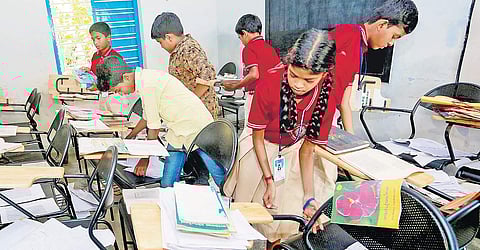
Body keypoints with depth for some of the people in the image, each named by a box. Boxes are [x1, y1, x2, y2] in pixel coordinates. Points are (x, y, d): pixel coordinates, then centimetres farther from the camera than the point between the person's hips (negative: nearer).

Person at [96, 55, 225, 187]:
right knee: (167, 184, 5)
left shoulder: (146, 84, -21)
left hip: (198, 128, -9)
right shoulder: (144, 79, 8)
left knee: (224, 183, -1)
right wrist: (129, 138, 31)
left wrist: (145, 158, -3)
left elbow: (154, 127, -15)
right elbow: (147, 118, 22)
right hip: (178, 133, 9)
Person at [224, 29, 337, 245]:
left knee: (295, 212, 4)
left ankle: (278, 242, 35)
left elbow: (307, 149, -11)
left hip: (293, 152, 2)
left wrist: (309, 199, -16)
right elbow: (258, 137, -15)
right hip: (261, 150, -2)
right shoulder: (269, 84, -29)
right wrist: (269, 181, -16)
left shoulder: (327, 95, -20)